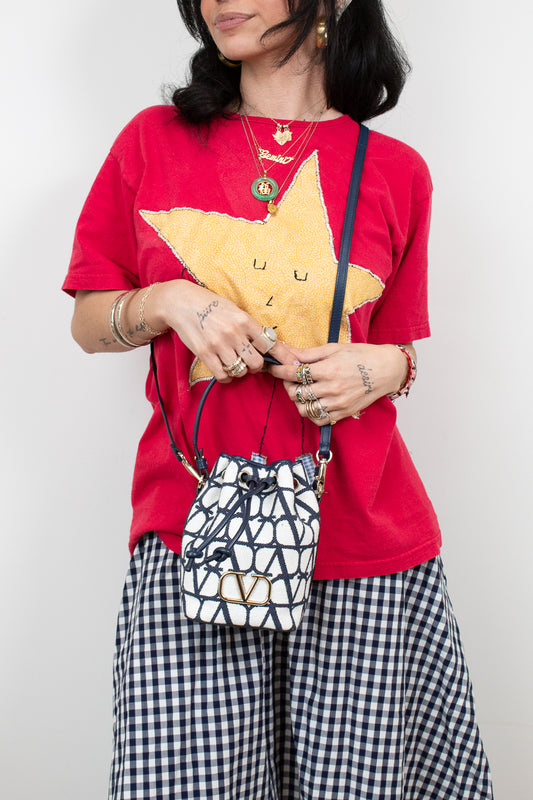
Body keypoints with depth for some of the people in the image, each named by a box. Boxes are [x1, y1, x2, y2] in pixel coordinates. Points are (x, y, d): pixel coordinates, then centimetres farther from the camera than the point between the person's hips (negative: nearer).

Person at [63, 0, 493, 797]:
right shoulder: (154, 141, 7)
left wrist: (380, 367, -5)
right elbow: (89, 324, 11)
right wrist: (169, 300, -8)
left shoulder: (396, 172, 6)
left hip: (364, 536, 1)